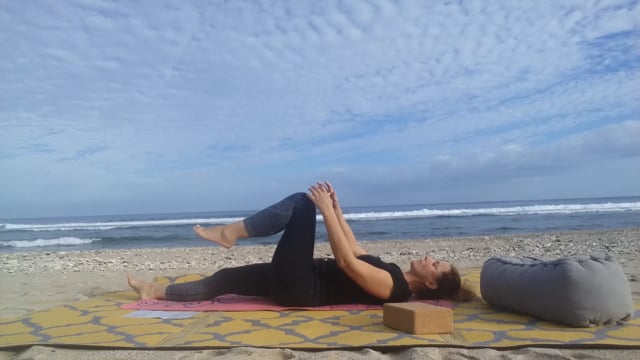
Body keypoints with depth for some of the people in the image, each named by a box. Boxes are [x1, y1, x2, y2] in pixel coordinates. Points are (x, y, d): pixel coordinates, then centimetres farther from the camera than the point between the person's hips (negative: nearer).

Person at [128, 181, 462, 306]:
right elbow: (354, 250, 20)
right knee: (226, 278, 12)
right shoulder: (393, 274, 13)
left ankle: (230, 232, -8)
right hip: (296, 284, 9)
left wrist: (325, 208, -21)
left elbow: (345, 260, -23)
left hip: (300, 288, -9)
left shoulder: (392, 287, -14)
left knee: (302, 202, -13)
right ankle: (157, 292, 23)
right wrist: (336, 209, 14)